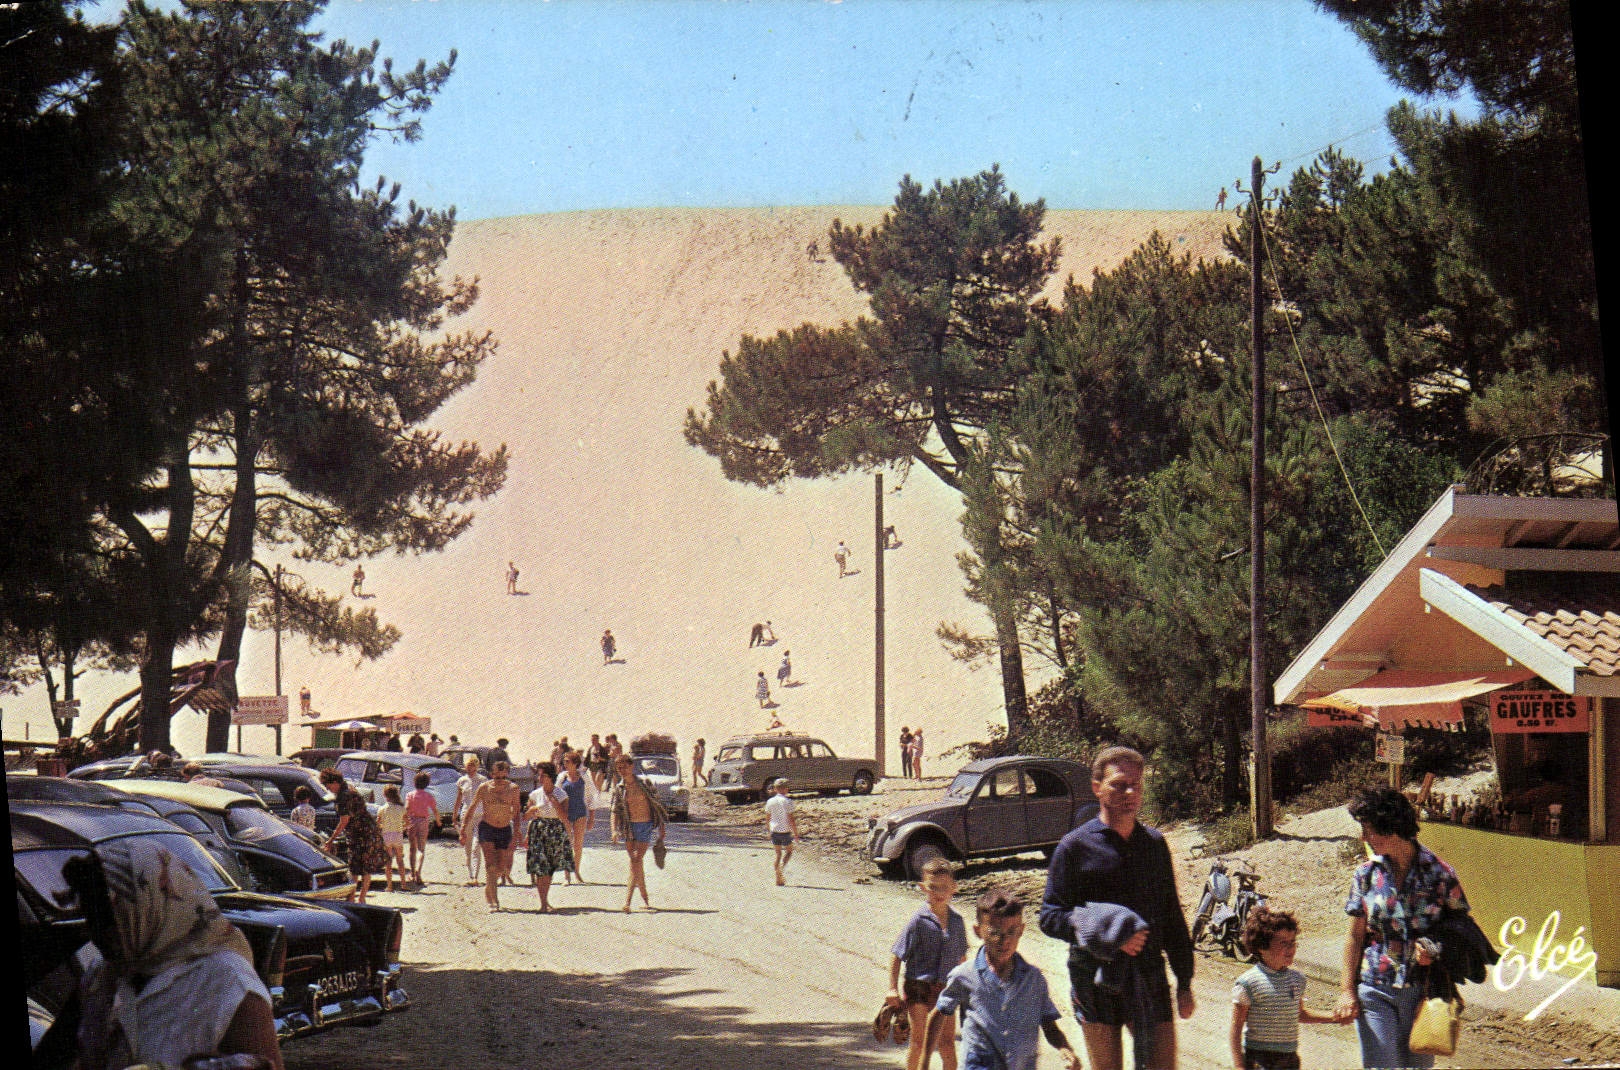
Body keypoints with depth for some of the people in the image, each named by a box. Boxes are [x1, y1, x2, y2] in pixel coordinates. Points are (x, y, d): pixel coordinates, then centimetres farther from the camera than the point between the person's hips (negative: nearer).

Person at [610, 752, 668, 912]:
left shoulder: (644, 784, -4)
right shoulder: (619, 788, 4)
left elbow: (656, 805, 2)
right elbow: (616, 811, 8)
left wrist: (662, 829, 2)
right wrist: (614, 830, -7)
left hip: (646, 826, -3)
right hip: (630, 827, 4)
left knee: (637, 860, -12)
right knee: (635, 862, 3)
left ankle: (627, 900, -17)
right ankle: (644, 898, 15)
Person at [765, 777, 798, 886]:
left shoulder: (770, 802, 1)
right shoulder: (787, 802, -13)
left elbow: (767, 819, 7)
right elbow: (791, 820, -13)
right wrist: (796, 833, -6)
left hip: (774, 831, 4)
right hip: (785, 832, -4)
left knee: (778, 854, 14)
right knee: (789, 851, 16)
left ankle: (778, 878, 11)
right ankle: (781, 867, -9)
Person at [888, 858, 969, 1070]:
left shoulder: (957, 921, 1)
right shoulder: (919, 921, -12)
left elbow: (961, 957, 15)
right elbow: (897, 956, -9)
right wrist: (893, 989, -13)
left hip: (945, 989, 4)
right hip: (919, 987, -4)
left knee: (948, 1042, 6)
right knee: (919, 1041, 1)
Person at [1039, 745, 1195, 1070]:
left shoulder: (1154, 843, 12)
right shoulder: (1076, 846, -2)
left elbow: (1172, 918, 17)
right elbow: (1050, 917, -5)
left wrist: (1184, 982, 14)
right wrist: (1108, 934, -19)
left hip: (1148, 973, 3)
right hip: (1095, 977, -3)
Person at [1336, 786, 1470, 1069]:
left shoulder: (1439, 874, -4)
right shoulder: (1367, 874, 3)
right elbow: (1355, 935, 6)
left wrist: (1435, 952, -15)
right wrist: (1347, 990, -1)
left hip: (1423, 992, -1)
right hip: (1375, 992, 1)